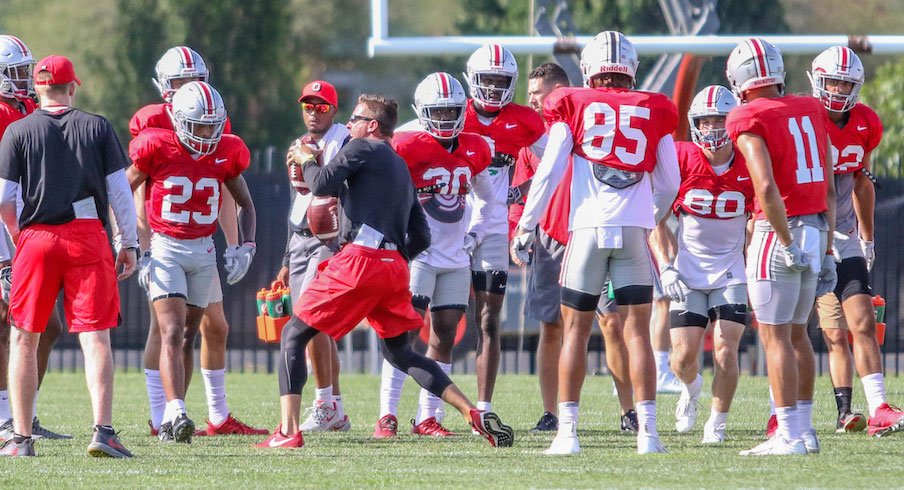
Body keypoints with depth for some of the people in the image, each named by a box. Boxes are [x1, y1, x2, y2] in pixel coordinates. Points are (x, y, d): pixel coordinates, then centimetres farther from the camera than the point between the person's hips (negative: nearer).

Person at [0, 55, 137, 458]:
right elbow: (119, 191, 4)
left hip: (37, 238, 0)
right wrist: (129, 245, 11)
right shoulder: (97, 128, 5)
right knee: (95, 337, -2)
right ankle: (103, 430, -14)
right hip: (88, 236, 0)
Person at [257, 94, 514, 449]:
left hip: (360, 260, -8)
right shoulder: (401, 168, 26)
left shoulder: (363, 149, 2)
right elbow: (421, 236, 25)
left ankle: (288, 431, -10)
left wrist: (307, 162, 12)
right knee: (400, 353, 21)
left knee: (293, 336, 1)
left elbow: (322, 186, -7)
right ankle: (475, 415, 8)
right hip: (395, 265, 8)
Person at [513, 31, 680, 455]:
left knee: (575, 330, 6)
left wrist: (525, 226, 5)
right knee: (637, 332, 2)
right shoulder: (653, 111, 11)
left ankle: (567, 432, 2)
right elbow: (669, 185, 15)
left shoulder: (574, 107, 6)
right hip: (634, 229, 1)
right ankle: (648, 431, -4)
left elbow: (549, 171, 0)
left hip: (588, 228, -1)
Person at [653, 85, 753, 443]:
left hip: (731, 274, 0)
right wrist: (665, 268, -11)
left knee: (725, 352, -10)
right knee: (684, 357, -4)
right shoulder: (682, 159, -10)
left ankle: (717, 423, 10)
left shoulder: (748, 167, -6)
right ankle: (691, 389, 32)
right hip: (688, 274, 0)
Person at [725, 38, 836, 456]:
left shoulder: (750, 120, -10)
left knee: (775, 336, -3)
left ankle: (790, 436, -5)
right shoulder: (810, 112, 11)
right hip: (817, 229, 7)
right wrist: (826, 251, 18)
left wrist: (787, 244, -17)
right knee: (797, 332, 17)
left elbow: (767, 187, -22)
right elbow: (830, 190, 13)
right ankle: (805, 429, 21)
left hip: (779, 230, -7)